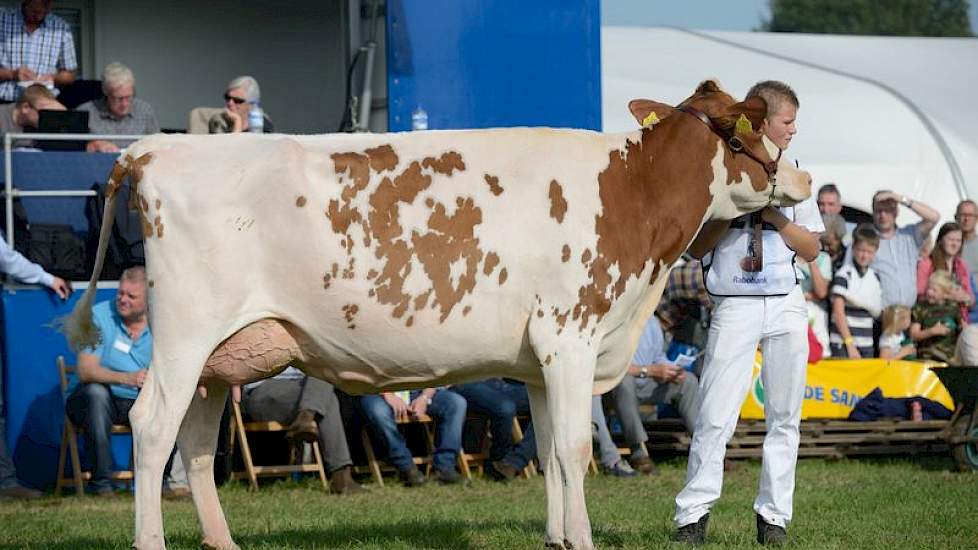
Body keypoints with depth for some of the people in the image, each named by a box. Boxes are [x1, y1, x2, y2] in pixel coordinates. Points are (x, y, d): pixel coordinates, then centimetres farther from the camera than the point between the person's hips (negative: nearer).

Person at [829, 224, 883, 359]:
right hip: (843, 343, -6)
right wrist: (850, 344, -14)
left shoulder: (875, 277, 13)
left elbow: (878, 312, 16)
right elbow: (838, 312, -10)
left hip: (867, 345, 6)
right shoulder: (843, 275, -6)